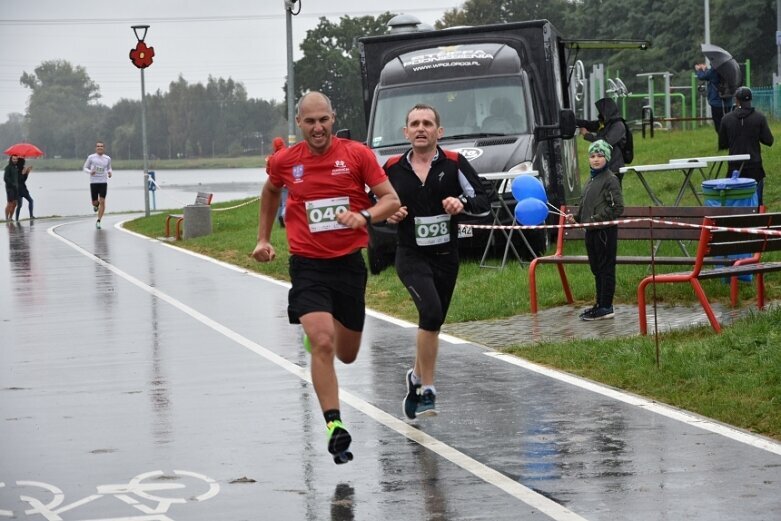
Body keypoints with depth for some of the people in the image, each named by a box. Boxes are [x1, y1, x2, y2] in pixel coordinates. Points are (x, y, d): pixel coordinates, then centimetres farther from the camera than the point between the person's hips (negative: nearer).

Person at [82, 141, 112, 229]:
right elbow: (85, 168, 8)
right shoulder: (91, 157, 1)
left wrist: (109, 172, 0)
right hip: (93, 182, -1)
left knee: (102, 201, -9)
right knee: (95, 202, 0)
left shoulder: (107, 158, 7)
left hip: (103, 182, 1)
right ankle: (96, 204, 40)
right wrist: (90, 172, -13)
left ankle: (98, 221, -3)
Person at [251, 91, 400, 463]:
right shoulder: (284, 161, 0)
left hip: (350, 262, 1)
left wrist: (364, 216, -25)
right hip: (308, 265, -1)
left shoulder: (357, 154, -5)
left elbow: (391, 199, -5)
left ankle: (316, 331, 51)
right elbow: (270, 192, 22)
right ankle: (334, 426, -19)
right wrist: (263, 238, 20)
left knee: (347, 355, 14)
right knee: (322, 344, -21)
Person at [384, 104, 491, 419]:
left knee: (431, 322, 12)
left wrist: (463, 203, -23)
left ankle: (417, 378, 38)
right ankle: (427, 390, -14)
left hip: (446, 257, 2)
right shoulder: (393, 168, 2)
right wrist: (388, 215, -5)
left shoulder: (454, 163, -2)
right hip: (411, 256, -2)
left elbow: (483, 203, -3)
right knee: (431, 313, -24)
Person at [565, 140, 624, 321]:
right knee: (596, 269, 14)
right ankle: (600, 304, 23)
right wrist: (576, 217, 9)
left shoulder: (610, 179, -10)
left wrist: (597, 219, -19)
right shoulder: (591, 180, 16)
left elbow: (617, 208, -15)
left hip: (605, 231, -9)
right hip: (591, 231, 9)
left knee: (606, 268, -4)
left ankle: (606, 307, -1)